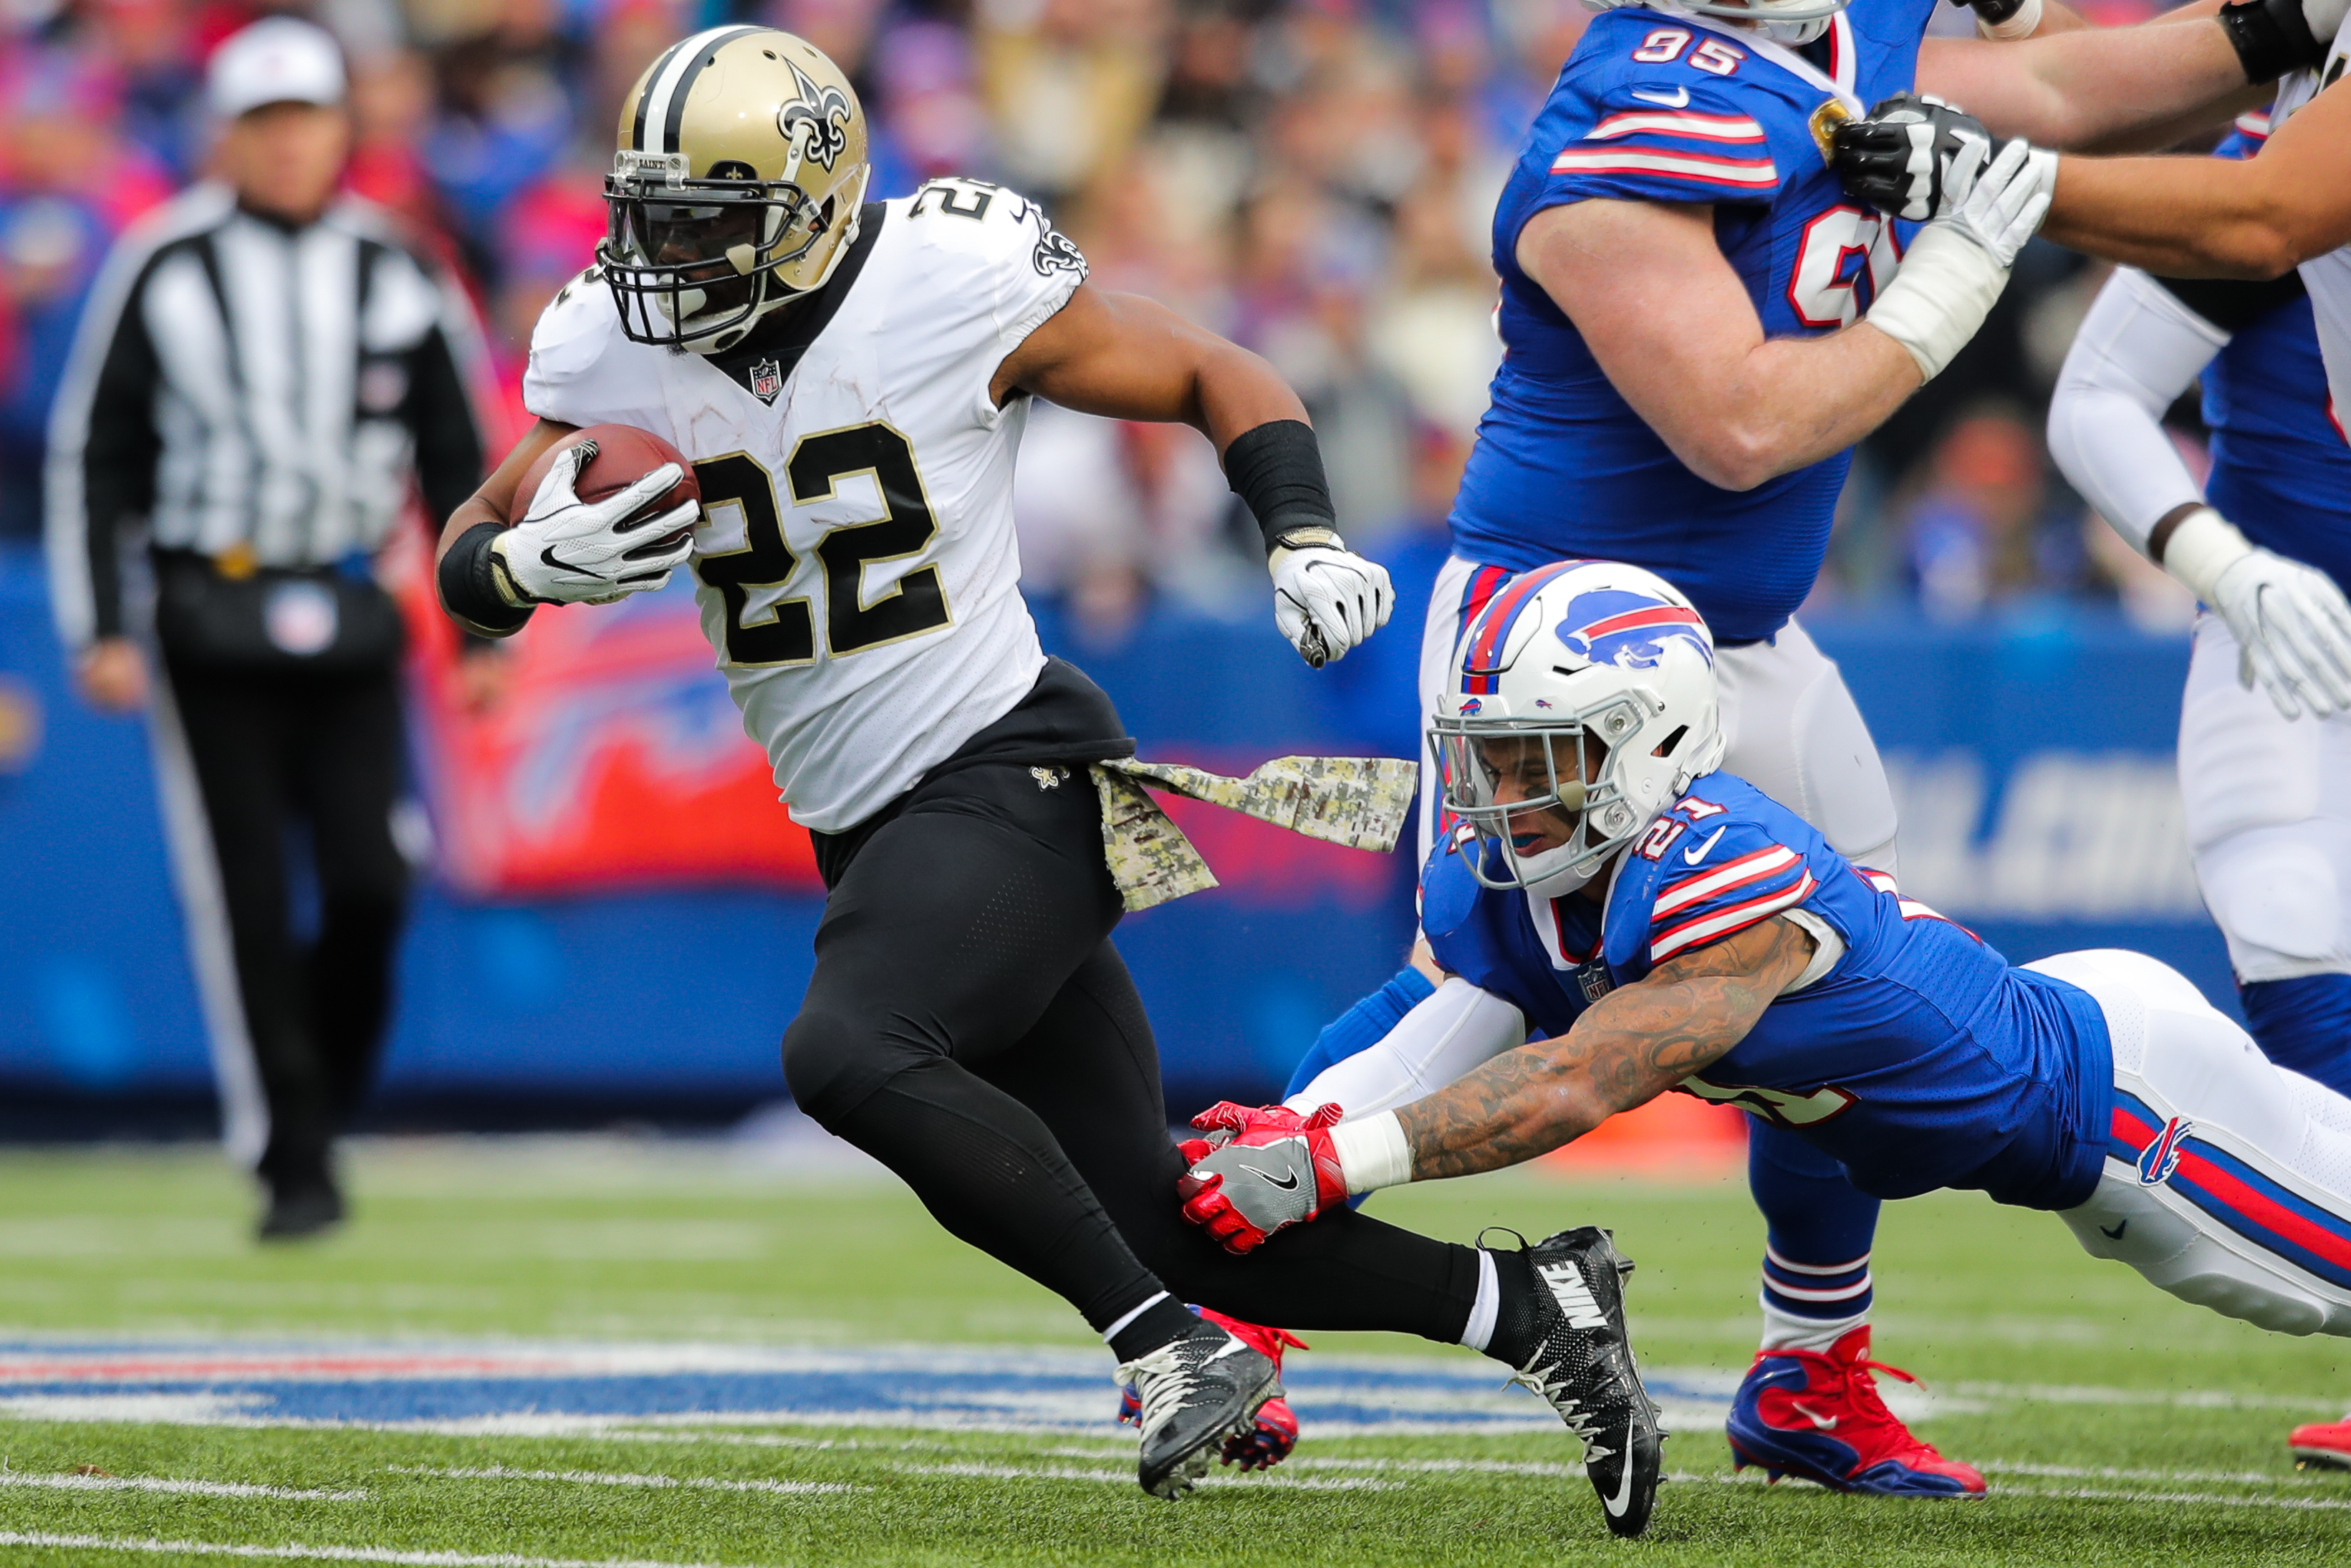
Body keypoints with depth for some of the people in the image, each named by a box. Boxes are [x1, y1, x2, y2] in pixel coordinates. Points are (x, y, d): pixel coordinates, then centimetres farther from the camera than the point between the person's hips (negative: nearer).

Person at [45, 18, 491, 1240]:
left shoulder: (396, 279, 6)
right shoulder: (161, 272, -1)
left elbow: (457, 461, 13)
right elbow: (89, 460, 2)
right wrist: (98, 630, -4)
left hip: (350, 626, 2)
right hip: (208, 622, -2)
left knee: (369, 886, -9)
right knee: (247, 904, -5)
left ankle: (322, 1092, 16)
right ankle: (295, 1169, 2)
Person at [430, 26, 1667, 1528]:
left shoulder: (957, 285, -12)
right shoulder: (617, 351, 1)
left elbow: (1215, 376, 0)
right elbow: (469, 555, 8)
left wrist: (1308, 541, -16)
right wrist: (526, 565, -16)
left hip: (1003, 782, -6)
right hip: (869, 831, 6)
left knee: (848, 1053, -32)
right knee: (1154, 1218, 3)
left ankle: (1174, 1343, -25)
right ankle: (1528, 1306, 14)